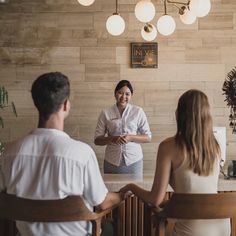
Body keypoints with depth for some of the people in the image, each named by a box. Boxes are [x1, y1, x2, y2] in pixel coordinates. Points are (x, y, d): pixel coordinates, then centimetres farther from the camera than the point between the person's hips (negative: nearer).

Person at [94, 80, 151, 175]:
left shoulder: (138, 112, 1)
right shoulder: (106, 113, 2)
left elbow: (148, 137, 4)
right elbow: (97, 140, 3)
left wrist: (131, 137, -14)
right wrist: (112, 139, -16)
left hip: (134, 160, 0)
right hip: (112, 162, 0)